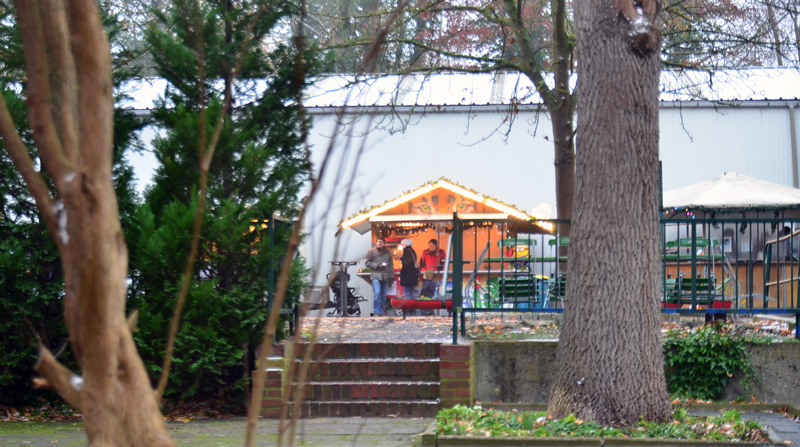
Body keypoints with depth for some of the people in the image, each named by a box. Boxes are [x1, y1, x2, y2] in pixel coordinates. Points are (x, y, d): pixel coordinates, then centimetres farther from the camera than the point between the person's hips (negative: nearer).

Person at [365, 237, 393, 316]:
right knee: (377, 293, -17)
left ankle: (381, 312, 11)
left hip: (385, 276, 3)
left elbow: (391, 265, 16)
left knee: (383, 295, 4)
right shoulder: (371, 252, 6)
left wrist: (391, 276, 10)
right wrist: (377, 266, -11)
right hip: (376, 276, -3)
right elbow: (367, 263, 3)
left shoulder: (388, 253, 14)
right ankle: (376, 312, -14)